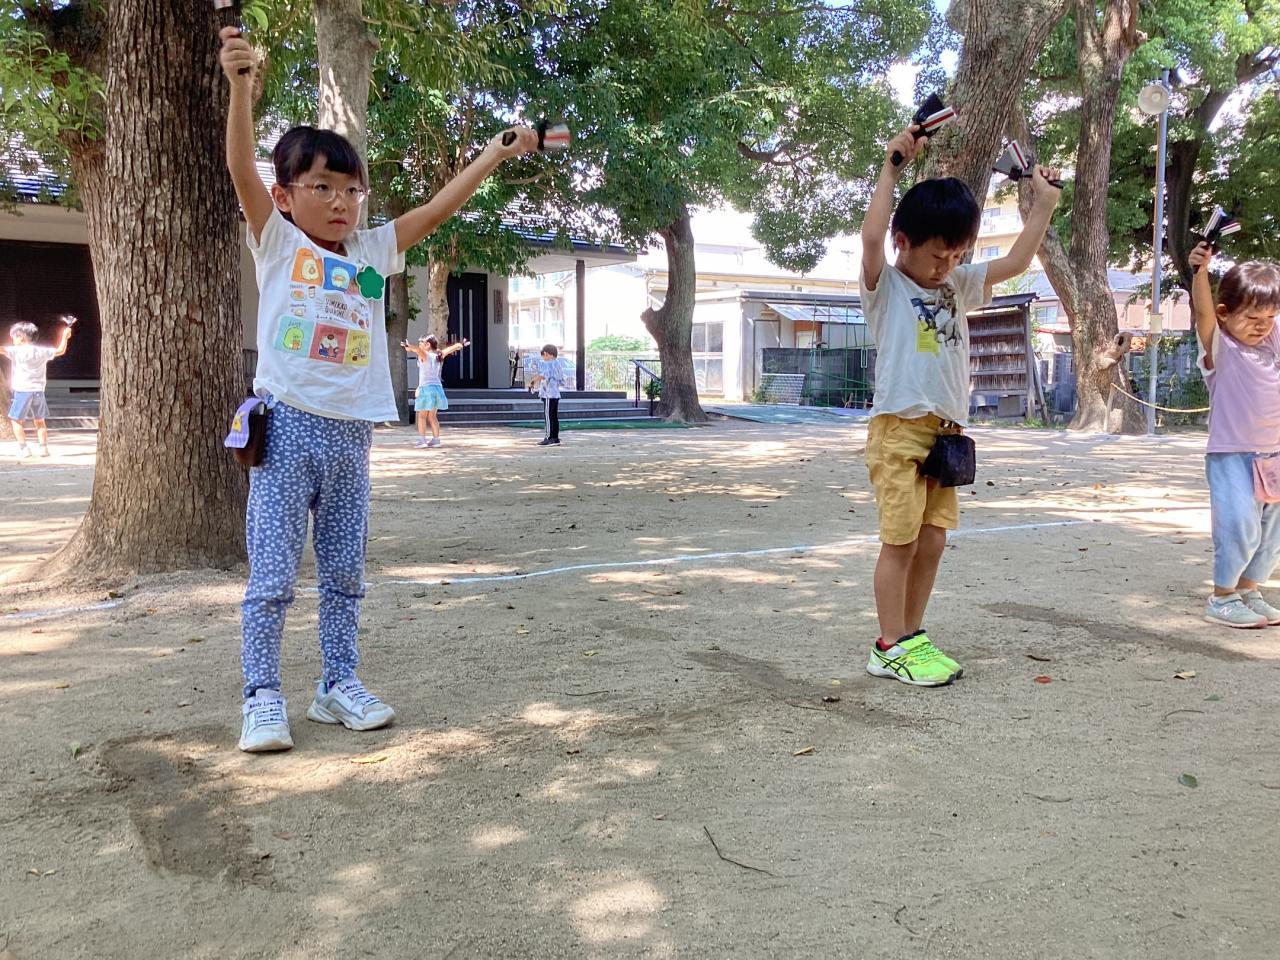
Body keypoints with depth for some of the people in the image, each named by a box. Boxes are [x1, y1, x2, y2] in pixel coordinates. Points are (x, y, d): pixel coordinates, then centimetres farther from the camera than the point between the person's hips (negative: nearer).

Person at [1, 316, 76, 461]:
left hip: (23, 391, -5)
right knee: (39, 421, 14)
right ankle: (44, 447, 12)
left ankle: (24, 449, -4)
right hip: (38, 391, 5)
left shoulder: (17, 351, -9)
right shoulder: (42, 351, 4)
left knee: (15, 420, 3)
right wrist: (65, 336, 23)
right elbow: (60, 350, 13)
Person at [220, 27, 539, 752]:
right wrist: (242, 87, -26)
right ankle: (263, 699, 8)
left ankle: (340, 685, 23)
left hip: (351, 435, 4)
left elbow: (439, 207, 11)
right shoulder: (277, 243, 1)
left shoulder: (373, 251, 11)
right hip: (288, 427, -4)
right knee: (272, 577, -2)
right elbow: (242, 170, -13)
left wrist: (498, 152, 9)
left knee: (345, 576, 12)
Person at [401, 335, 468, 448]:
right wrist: (462, 344, 35)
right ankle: (436, 439, 13)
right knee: (432, 416, 14)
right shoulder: (439, 356, 10)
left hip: (426, 388, -6)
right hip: (437, 387, 6)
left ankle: (422, 439, -8)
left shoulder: (425, 355, -6)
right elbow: (452, 348, 21)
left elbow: (418, 350, -28)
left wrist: (409, 346, -43)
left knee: (422, 416, -1)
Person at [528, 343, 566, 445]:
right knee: (554, 417, 12)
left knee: (549, 416, -7)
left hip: (548, 394, -9)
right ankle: (555, 438, 15)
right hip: (556, 394, 9)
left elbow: (543, 375, -31)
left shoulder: (548, 364, -10)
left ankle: (550, 438, -8)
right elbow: (562, 382, 22)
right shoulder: (558, 364, 17)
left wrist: (533, 381, -22)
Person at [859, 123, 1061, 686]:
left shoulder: (959, 287, 17)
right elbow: (871, 236, -20)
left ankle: (911, 636, 20)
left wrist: (1043, 203, 11)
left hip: (946, 432, 7)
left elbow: (1015, 263, 15)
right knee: (900, 540, -4)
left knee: (933, 539, 8)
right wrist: (893, 165, -17)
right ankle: (889, 649, 5)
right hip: (899, 429, -7)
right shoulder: (885, 286, -3)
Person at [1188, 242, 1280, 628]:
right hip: (1231, 454, -7)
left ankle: (1248, 592, 27)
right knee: (1241, 528, -14)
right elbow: (1203, 310, -26)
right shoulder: (1219, 347, -10)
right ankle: (1221, 600, 1)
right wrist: (1200, 272, -41)